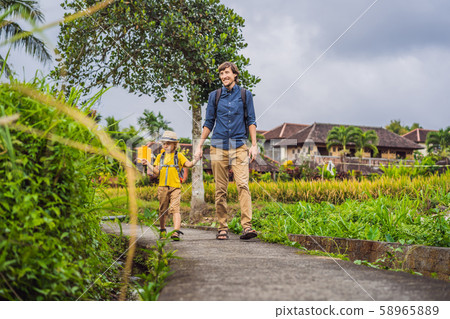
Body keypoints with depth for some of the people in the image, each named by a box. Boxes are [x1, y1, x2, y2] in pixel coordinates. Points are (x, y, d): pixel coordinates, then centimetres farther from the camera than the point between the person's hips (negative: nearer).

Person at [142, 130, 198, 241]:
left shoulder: (179, 156, 6)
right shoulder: (160, 156, 14)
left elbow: (188, 164, -4)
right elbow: (156, 171, 9)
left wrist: (196, 159, -20)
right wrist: (148, 164, -1)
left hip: (175, 187, -3)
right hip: (162, 187, 3)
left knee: (175, 209, -14)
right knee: (163, 210, 12)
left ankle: (176, 232, -24)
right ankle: (162, 231, 28)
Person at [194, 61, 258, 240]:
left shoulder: (245, 95, 7)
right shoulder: (215, 96, 10)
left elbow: (251, 121, 7)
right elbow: (208, 123, 14)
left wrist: (254, 145, -1)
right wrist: (199, 146, 10)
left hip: (239, 146, -1)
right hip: (218, 146, 2)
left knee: (243, 185, -15)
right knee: (220, 189, 1)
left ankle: (247, 226, -20)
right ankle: (222, 227, 8)